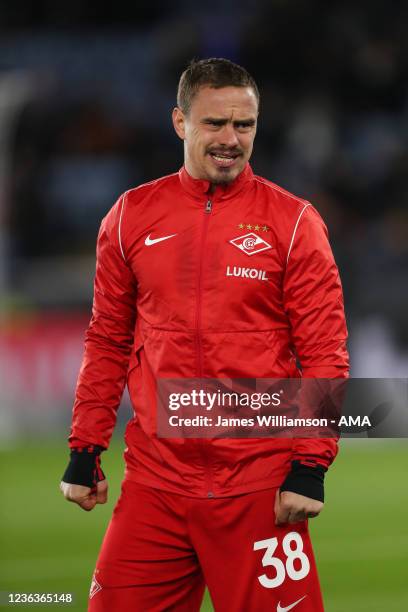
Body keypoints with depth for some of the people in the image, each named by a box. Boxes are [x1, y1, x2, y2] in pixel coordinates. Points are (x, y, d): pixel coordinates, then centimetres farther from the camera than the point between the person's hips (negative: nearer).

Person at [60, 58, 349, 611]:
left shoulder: (292, 220, -1)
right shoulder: (132, 216, 7)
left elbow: (324, 353, -2)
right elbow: (108, 342, 14)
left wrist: (310, 465, -9)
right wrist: (85, 451, 9)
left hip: (260, 485, -2)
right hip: (154, 479, 2)